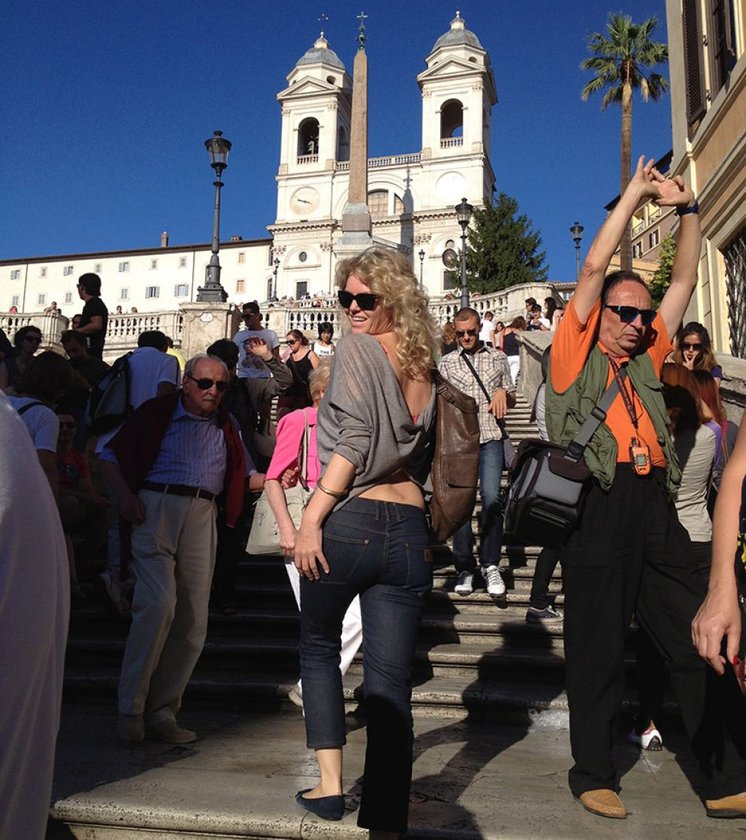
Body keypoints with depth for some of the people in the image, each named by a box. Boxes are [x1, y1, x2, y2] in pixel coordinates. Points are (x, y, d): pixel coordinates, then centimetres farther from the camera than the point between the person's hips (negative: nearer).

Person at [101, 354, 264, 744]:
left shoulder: (227, 426, 18)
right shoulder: (157, 412, 6)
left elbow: (245, 475, 19)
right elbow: (111, 453, 8)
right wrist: (125, 495, -7)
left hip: (202, 516, 5)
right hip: (156, 508, -4)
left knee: (194, 620, 2)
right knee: (159, 602, -19)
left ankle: (162, 710, 15)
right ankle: (130, 708, -5)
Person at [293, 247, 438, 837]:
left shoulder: (357, 348, -2)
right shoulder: (423, 368, 17)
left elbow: (352, 441, -13)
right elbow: (419, 453, 16)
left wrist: (312, 518, -13)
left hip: (351, 521, -5)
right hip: (410, 532, 5)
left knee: (319, 646, 20)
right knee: (390, 681, 5)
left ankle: (330, 785, 21)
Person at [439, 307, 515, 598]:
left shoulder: (498, 357, 15)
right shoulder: (447, 362, 12)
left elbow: (511, 400, 20)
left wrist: (503, 392, -2)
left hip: (491, 436, 0)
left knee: (491, 497, -12)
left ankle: (490, 564, 0)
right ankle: (465, 567, 8)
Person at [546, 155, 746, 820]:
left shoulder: (645, 361, 21)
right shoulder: (576, 354, 7)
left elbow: (684, 280, 24)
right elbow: (594, 269, 0)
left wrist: (687, 208, 19)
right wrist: (635, 194, 8)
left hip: (656, 509, 6)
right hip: (600, 509, -5)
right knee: (598, 652, 3)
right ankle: (593, 776, 18)